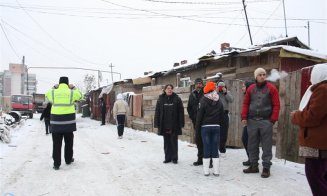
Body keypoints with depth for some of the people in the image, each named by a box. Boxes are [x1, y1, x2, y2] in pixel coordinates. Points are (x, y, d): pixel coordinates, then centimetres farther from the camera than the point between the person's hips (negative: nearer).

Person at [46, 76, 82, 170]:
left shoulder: (53, 92, 0)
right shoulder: (72, 93, -3)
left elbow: (47, 94, 23)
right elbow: (79, 95, 17)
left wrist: (54, 88, 22)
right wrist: (73, 88, 18)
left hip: (56, 121, 1)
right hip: (68, 121, 0)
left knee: (56, 143, 5)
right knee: (69, 142, 16)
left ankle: (56, 163, 5)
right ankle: (68, 159, 29)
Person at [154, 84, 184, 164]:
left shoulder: (177, 99, -3)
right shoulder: (161, 99, 4)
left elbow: (181, 112, -5)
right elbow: (157, 112, 4)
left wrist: (181, 124, -10)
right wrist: (157, 124, -1)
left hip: (174, 126, -2)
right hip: (164, 125, 2)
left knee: (174, 142, 5)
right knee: (166, 142, 11)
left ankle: (174, 158, 17)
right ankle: (167, 158, 21)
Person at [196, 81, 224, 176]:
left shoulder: (203, 101, -8)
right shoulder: (219, 102, 6)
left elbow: (199, 115, -8)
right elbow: (222, 116, 9)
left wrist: (197, 127, -1)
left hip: (205, 127, -3)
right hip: (216, 126, 3)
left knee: (206, 148, 2)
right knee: (215, 149, 7)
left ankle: (206, 171, 6)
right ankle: (216, 170, 10)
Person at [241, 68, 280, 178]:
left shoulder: (271, 88, 0)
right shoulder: (251, 89, 8)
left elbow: (276, 105, -3)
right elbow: (246, 103, 9)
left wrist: (273, 119, -10)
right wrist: (244, 117, 0)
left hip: (266, 121, -3)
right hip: (252, 120, 3)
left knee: (266, 145, 2)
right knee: (252, 144, 10)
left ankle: (266, 167, 10)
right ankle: (254, 166, 22)